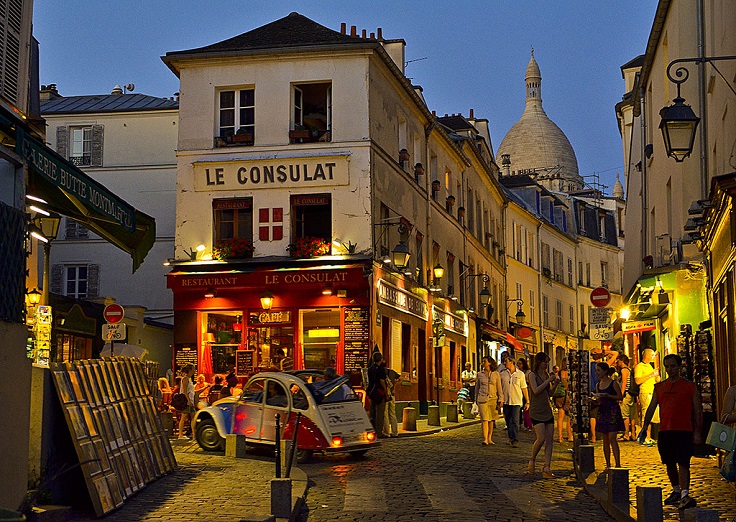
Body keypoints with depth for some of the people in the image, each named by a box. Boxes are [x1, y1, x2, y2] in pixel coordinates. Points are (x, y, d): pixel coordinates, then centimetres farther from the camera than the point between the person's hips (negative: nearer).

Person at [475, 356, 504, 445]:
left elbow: (499, 388, 6)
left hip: (493, 398, 1)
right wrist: (476, 400, 17)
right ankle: (485, 439, -13)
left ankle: (489, 438, 15)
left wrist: (501, 399, 2)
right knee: (484, 419, -10)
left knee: (491, 420, 5)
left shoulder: (496, 374, 3)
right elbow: (477, 387, 15)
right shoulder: (480, 374, 6)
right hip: (482, 398, -1)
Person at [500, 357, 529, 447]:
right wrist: (500, 399, 2)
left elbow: (524, 388, 4)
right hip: (506, 401, 3)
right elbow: (500, 388, 11)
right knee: (508, 422, 10)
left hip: (516, 401, -3)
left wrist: (527, 401, 2)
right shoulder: (503, 374, 7)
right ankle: (511, 438, 23)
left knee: (515, 421, -11)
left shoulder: (520, 374, 1)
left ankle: (515, 440, -12)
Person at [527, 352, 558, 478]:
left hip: (547, 410, 6)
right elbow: (536, 390, -19)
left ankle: (547, 468, -1)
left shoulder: (547, 375, 13)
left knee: (550, 440, -1)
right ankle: (532, 461, 8)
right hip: (536, 411, -6)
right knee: (541, 438, -16)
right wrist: (548, 381, -14)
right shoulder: (532, 375, -4)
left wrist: (555, 384, 3)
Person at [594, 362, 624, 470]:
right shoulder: (598, 385, 12)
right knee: (605, 439, 8)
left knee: (612, 438, -13)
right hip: (602, 411, 6)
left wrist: (607, 395, -18)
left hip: (613, 411, -6)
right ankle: (608, 465, 14)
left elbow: (620, 397, -7)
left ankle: (618, 464, -13)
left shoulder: (613, 383, -6)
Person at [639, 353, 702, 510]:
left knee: (683, 463, -12)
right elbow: (651, 408, 15)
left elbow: (697, 410, 2)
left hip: (684, 431, -5)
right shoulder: (659, 387, 14)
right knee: (670, 463, 11)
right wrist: (645, 427, 4)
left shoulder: (689, 386, 3)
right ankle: (676, 492, 25)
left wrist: (697, 432, -6)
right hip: (664, 431, 5)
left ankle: (685, 495, -19)